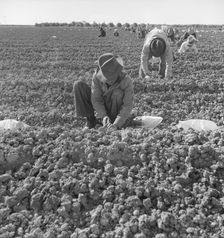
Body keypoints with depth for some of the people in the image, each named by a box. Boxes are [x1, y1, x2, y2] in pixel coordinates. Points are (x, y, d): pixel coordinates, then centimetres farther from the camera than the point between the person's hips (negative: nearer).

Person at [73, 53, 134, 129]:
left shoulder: (127, 81, -26)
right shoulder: (97, 76, -19)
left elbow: (127, 106, -28)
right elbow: (96, 99, -19)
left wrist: (116, 124, -37)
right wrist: (103, 116, -33)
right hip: (101, 111, 3)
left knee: (118, 93, -35)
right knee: (78, 85, -13)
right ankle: (91, 119, -6)